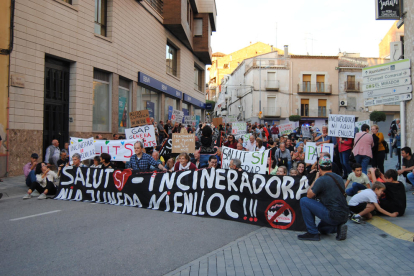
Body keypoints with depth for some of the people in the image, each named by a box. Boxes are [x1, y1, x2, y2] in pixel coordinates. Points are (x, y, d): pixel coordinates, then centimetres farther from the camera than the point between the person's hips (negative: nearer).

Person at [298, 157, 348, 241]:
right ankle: (338, 227, 5)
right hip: (344, 217, 9)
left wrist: (316, 179, 4)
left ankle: (313, 233, -1)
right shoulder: (339, 178, 11)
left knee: (304, 201, -4)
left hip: (333, 216, -9)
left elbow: (309, 195, -5)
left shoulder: (322, 179, -14)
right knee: (321, 228, 34)